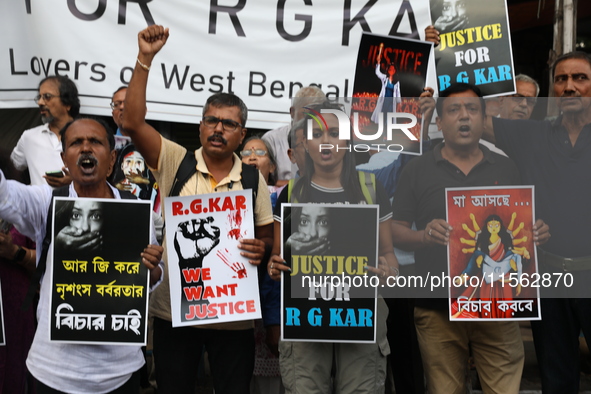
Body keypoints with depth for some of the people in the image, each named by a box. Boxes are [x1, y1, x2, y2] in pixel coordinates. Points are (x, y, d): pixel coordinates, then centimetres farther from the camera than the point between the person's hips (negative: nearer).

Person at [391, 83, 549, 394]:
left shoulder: (505, 168, 11)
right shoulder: (417, 170, 4)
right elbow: (396, 232, 2)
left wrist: (538, 233, -7)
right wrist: (424, 236, -19)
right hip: (437, 305, -1)